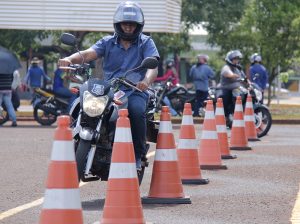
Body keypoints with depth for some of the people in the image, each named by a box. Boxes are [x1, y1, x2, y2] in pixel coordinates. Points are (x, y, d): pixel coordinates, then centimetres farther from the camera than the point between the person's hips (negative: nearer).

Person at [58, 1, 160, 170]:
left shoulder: (146, 43, 9)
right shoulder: (108, 42, 15)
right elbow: (88, 54, -2)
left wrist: (146, 81, -33)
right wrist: (70, 59, -24)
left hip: (135, 91, -2)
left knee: (137, 110, -35)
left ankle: (138, 155, -19)